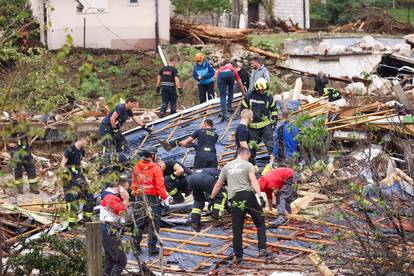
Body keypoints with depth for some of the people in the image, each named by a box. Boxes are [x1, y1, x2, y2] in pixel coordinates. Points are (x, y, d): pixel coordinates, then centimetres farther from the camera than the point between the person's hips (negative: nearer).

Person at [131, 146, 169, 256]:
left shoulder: (136, 167, 3)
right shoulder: (156, 168, -13)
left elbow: (133, 183, 9)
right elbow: (160, 185, -14)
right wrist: (165, 198, -6)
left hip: (139, 198, 5)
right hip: (152, 198, -5)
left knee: (139, 223, 15)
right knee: (153, 223, 2)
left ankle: (136, 246, 19)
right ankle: (152, 248, 2)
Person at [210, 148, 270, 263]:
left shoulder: (227, 167, 17)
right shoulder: (248, 165, 4)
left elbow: (218, 185, 22)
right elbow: (254, 181, -12)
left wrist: (211, 199, 33)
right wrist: (260, 196, -20)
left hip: (235, 199, 3)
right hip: (248, 196, -3)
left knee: (237, 229, 5)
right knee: (260, 223, 7)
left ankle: (238, 255, 5)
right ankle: (262, 249, -4)